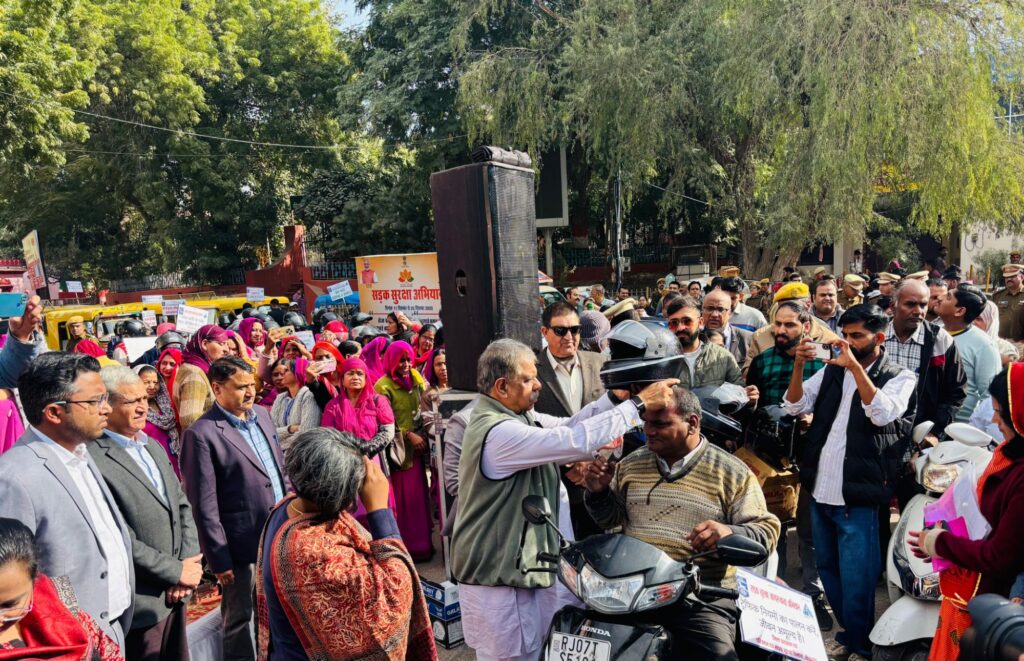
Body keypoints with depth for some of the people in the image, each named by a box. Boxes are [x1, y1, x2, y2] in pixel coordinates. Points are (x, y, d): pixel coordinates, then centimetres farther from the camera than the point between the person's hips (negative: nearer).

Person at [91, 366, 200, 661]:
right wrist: (177, 571, -13)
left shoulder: (153, 447, 10)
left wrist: (188, 563, -3)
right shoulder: (93, 459, -19)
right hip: (140, 602, -7)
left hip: (176, 592, 7)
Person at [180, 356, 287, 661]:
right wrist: (219, 559, -15)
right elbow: (204, 505, -16)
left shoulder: (261, 414, 5)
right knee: (239, 619, 14)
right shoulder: (202, 434, -17)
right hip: (241, 546, -6)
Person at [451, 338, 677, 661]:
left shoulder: (515, 416, 5)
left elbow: (567, 426, 8)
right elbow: (576, 441, -33)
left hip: (514, 568, 10)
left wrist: (615, 398, -6)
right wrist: (638, 403, -26)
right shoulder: (497, 432, -27)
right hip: (497, 580, -10)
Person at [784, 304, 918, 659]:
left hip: (857, 496, -5)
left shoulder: (899, 377, -4)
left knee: (855, 579, 3)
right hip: (820, 490, 6)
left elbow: (883, 414, -24)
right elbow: (795, 405, 1)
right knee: (828, 570, 19)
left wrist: (855, 366, -28)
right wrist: (799, 365, -14)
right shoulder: (832, 370, 9)